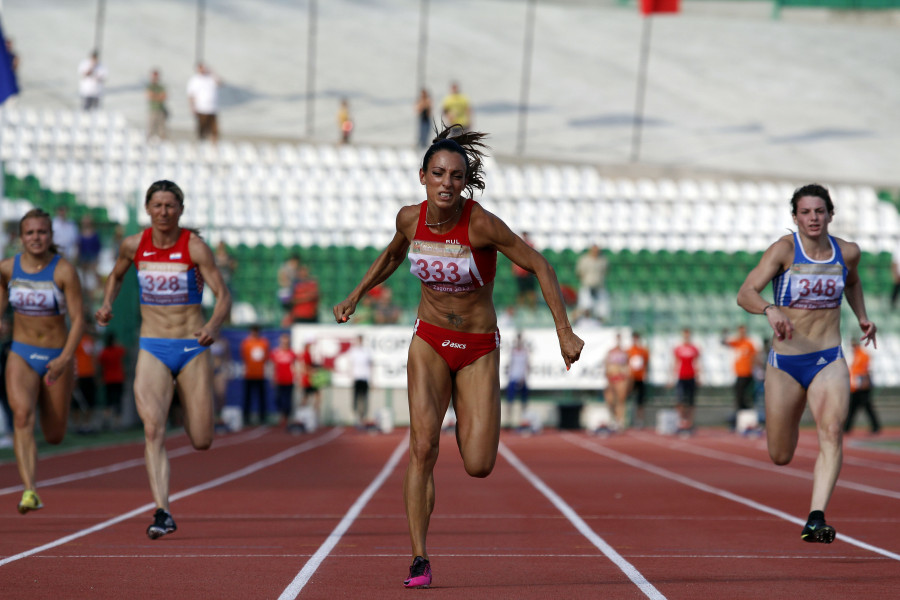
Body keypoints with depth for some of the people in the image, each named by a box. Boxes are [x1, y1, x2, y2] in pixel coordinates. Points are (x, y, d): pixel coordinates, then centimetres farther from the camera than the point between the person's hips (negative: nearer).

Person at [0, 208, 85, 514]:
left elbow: (78, 319, -15)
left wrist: (65, 359, -27)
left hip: (57, 356, -1)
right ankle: (29, 491, -29)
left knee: (54, 436, 10)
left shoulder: (64, 271, -14)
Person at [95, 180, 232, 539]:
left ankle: (190, 415, 40)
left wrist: (213, 325, -31)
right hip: (152, 350, 1)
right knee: (153, 429, -19)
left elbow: (223, 296, -11)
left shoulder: (194, 246, -8)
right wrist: (107, 305, 4)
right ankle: (163, 513, -21)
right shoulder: (133, 245, 2)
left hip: (192, 350, -1)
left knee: (201, 442, 2)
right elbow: (116, 276, 23)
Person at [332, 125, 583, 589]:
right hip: (429, 341, 2)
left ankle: (468, 422, 31)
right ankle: (419, 561, -14)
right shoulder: (410, 218, -9)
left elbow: (539, 267, -16)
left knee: (478, 467, -7)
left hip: (479, 350, -2)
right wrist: (356, 296, 12)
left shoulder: (481, 224, -22)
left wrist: (564, 331, -20)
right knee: (423, 446, -18)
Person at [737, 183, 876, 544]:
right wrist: (770, 309, -40)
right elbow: (745, 294, -21)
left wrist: (861, 317, 15)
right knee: (781, 457, 9)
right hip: (785, 363, -1)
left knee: (832, 432, -26)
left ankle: (816, 519, -32)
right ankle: (790, 424, 48)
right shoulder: (784, 250, -10)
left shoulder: (848, 252, 2)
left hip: (829, 361, 1)